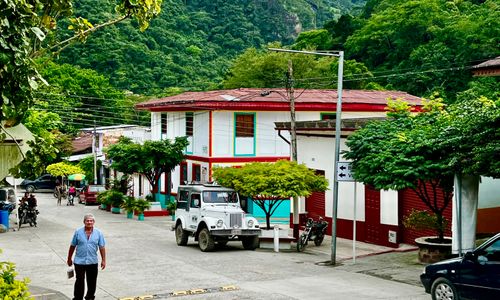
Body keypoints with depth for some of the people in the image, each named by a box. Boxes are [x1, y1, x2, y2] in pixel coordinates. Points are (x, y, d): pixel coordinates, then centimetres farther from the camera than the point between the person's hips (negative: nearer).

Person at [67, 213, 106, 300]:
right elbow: (72, 246, 5)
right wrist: (69, 259, 8)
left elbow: (102, 247, 3)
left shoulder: (98, 233, 1)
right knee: (80, 281, -3)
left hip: (93, 262, 2)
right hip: (79, 261, -2)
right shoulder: (78, 232, -2)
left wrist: (103, 260, 0)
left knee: (92, 281, 10)